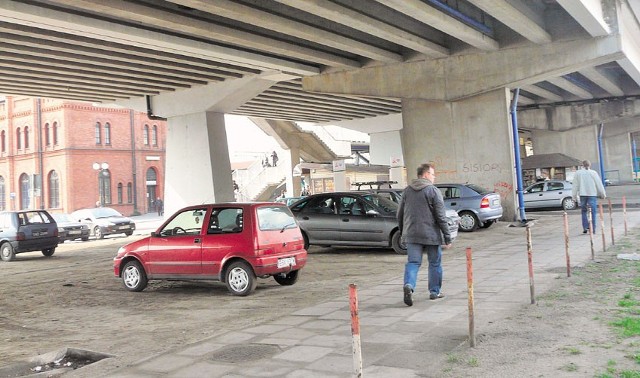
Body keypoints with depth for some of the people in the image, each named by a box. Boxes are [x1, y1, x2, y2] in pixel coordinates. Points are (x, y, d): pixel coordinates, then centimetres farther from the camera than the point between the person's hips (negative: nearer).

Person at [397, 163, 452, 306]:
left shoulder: (407, 191, 8)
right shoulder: (433, 191, -7)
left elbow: (400, 214, 13)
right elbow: (441, 217, -9)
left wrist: (403, 232, 24)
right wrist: (447, 237, -5)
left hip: (411, 235, 4)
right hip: (431, 234, -3)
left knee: (413, 262, 2)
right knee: (435, 263, 11)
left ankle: (409, 285, -22)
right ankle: (435, 291, 19)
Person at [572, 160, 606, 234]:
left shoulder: (578, 173, 4)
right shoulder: (593, 173, -1)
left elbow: (575, 185, 5)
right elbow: (599, 184, 2)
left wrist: (574, 196, 10)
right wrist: (603, 194, 10)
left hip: (582, 195, 2)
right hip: (592, 194, -2)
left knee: (584, 211, 12)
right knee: (593, 212, 1)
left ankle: (585, 227, 5)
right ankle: (593, 229, 0)